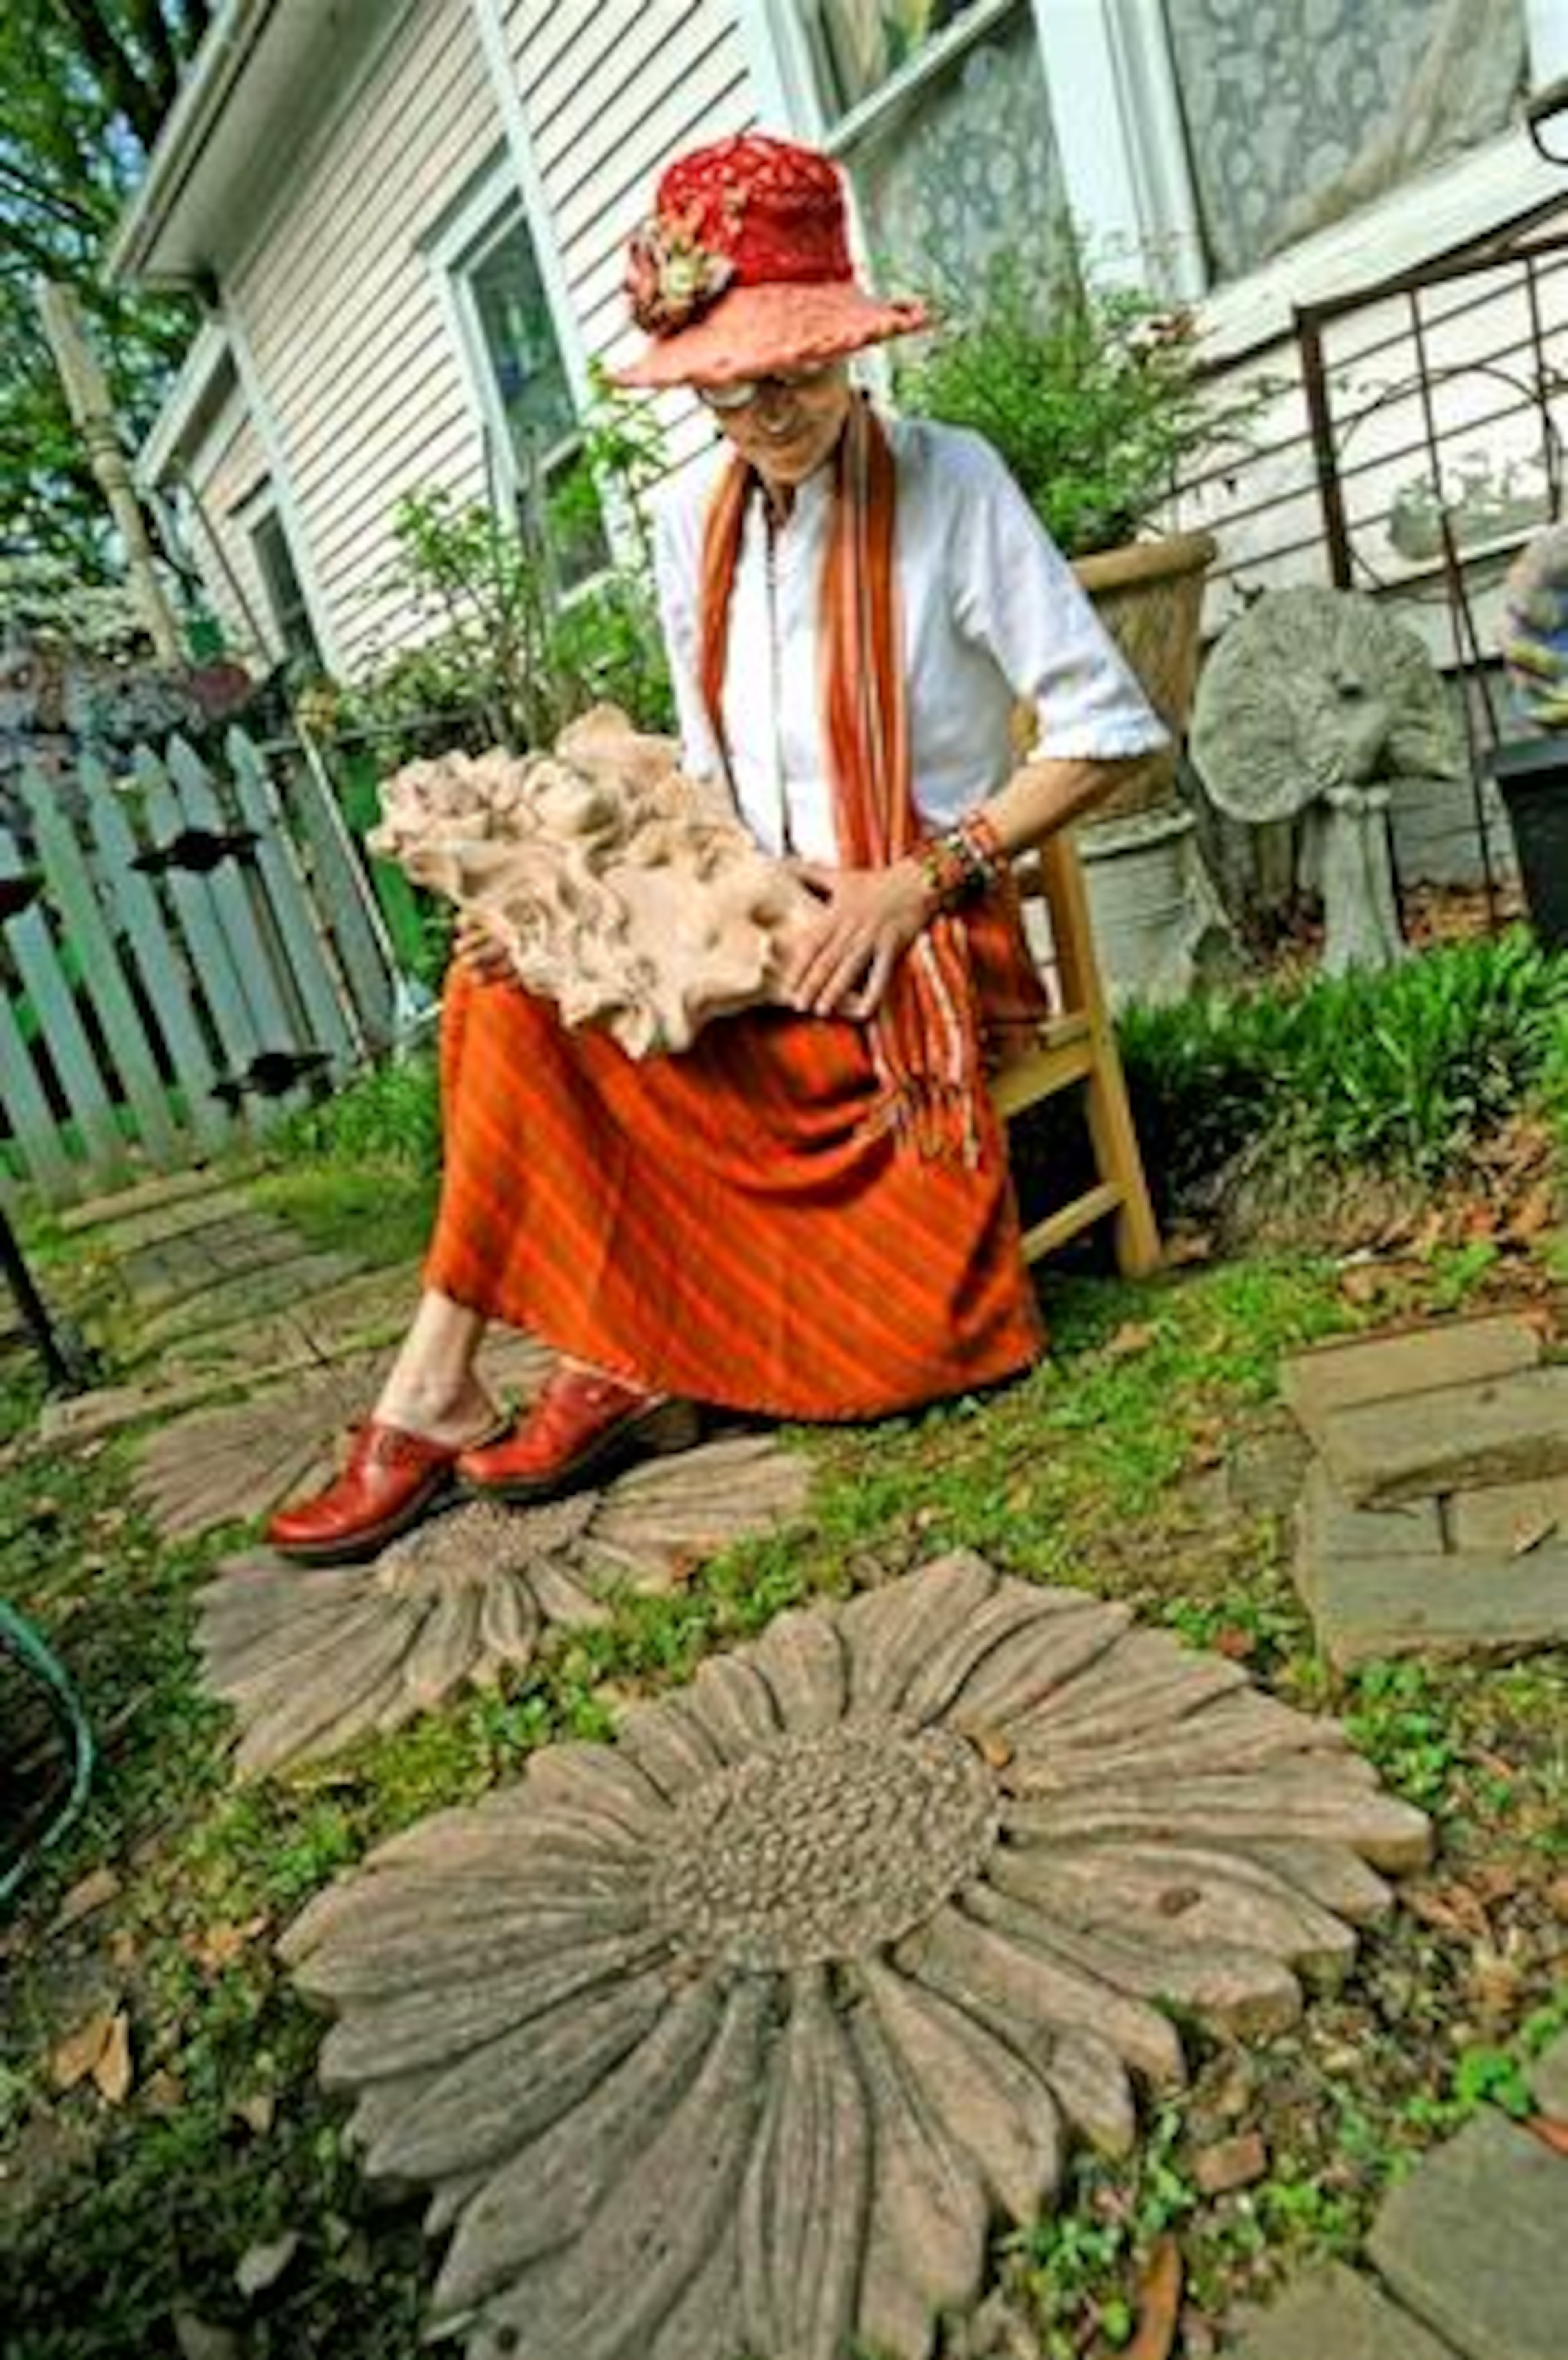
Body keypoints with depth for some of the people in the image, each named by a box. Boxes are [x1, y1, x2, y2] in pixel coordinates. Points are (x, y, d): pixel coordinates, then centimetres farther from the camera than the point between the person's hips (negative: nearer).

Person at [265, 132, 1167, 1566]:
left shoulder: (947, 481, -6)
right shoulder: (694, 522, 9)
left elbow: (1111, 730, -8)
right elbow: (716, 781, 14)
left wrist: (919, 881, -16)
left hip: (925, 940, -5)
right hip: (768, 926, 6)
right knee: (518, 980, -18)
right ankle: (611, 1359, -11)